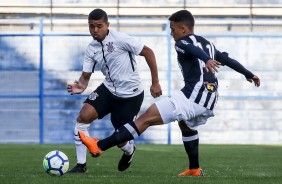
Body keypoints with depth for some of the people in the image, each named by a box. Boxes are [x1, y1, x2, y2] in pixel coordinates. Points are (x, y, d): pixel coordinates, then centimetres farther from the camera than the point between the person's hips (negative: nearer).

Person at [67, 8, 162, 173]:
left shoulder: (119, 39, -19)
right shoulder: (91, 49, 0)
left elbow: (148, 52, -14)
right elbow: (86, 75, 3)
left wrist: (155, 82, -12)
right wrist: (81, 86, -22)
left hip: (131, 95, -5)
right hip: (109, 90, 5)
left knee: (121, 140, 1)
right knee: (83, 116, -17)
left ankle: (129, 151, 42)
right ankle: (81, 165, -7)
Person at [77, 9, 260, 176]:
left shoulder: (182, 43, 0)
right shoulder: (207, 44, 24)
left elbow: (194, 50, -22)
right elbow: (227, 59, 30)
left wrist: (206, 60, -43)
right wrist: (249, 74, 43)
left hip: (192, 97, -8)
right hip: (209, 101, 8)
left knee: (146, 119, -14)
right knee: (186, 125, 40)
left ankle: (100, 146, -21)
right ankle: (195, 169, 42)